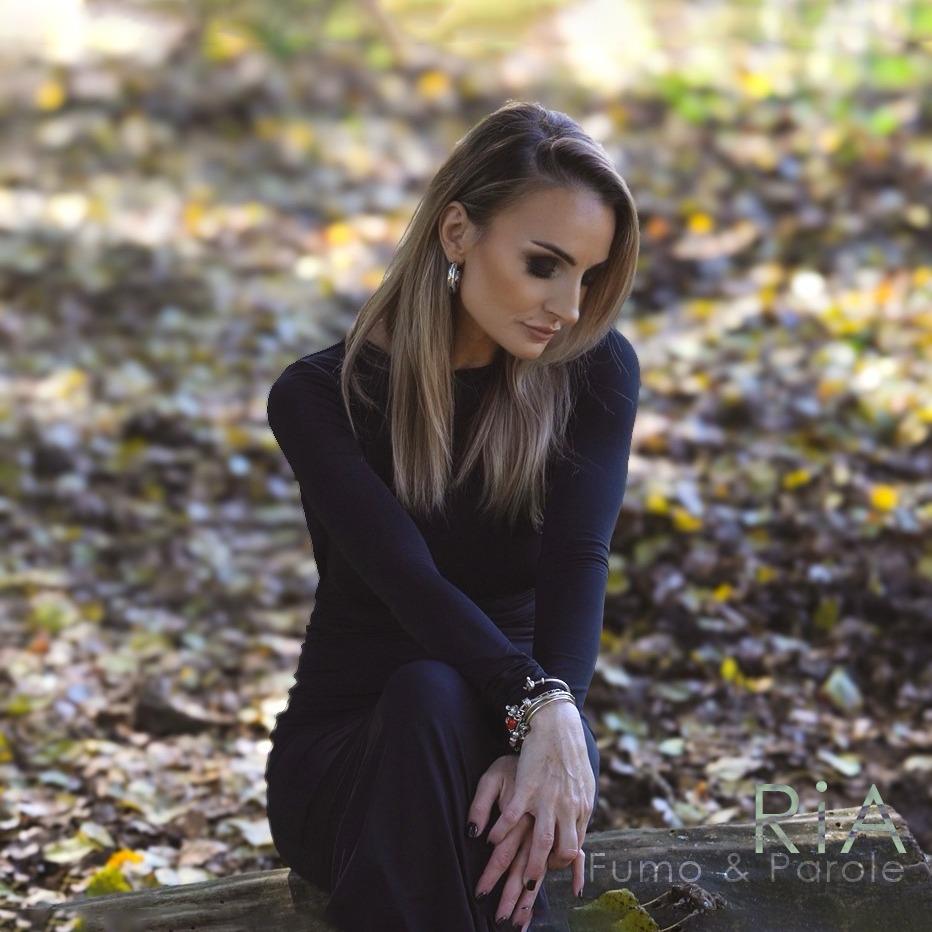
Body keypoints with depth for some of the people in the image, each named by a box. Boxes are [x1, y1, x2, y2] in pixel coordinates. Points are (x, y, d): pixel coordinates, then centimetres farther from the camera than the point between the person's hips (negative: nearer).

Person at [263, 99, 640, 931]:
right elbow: (407, 580, -24)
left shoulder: (596, 372, -3)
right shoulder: (321, 397, -9)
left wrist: (541, 749, -36)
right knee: (429, 697, -37)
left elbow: (578, 565, -18)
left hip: (522, 718, 1)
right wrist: (540, 708, -43)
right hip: (344, 751, -1)